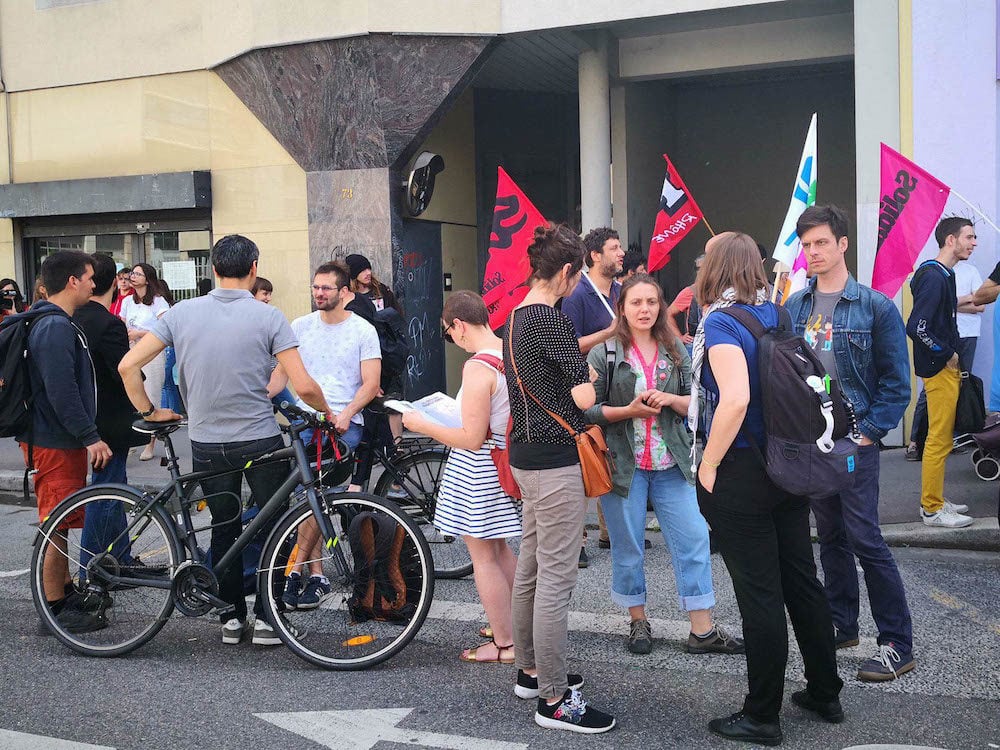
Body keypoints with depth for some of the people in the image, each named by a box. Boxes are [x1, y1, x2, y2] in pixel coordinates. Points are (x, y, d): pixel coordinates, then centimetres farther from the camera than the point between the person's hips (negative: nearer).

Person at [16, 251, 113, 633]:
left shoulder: (51, 322, 15)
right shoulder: (56, 327, -20)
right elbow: (62, 391, -26)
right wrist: (90, 436, -23)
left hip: (47, 435, 11)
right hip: (55, 442, -11)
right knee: (56, 524, -3)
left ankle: (66, 591, 31)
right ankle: (55, 608, 4)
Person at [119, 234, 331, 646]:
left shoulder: (182, 312, -1)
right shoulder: (268, 316, -10)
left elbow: (127, 366, -4)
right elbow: (304, 387, -16)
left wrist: (149, 412, 9)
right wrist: (329, 414, 3)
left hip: (206, 443, 3)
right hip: (261, 441, -3)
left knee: (223, 529, 17)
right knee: (270, 527, 12)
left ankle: (231, 618, 22)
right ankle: (266, 618, 14)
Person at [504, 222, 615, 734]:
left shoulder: (515, 318, 11)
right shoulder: (551, 320, -17)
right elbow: (583, 397, -19)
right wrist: (589, 376, 1)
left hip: (526, 455, 10)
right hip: (556, 461, -10)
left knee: (529, 568, 18)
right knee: (556, 577, -5)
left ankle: (529, 671, 31)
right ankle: (554, 700, 1)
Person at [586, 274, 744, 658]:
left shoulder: (676, 352, 9)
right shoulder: (603, 355, -3)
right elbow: (588, 410, -6)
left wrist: (671, 400, -11)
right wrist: (629, 411, -18)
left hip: (671, 464, 3)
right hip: (623, 464, -3)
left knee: (694, 540, 0)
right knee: (627, 547, 5)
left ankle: (703, 631, 8)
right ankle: (638, 622, 23)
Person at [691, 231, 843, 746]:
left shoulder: (721, 323, -15)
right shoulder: (774, 315, 7)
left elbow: (735, 399, -28)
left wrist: (708, 467, -18)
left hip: (739, 474, -7)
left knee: (758, 595, 1)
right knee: (801, 579, 17)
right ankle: (825, 693, 30)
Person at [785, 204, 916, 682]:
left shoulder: (875, 306, -6)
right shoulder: (794, 307, 6)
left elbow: (895, 380, -5)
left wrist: (869, 432, -11)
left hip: (854, 441, -5)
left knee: (865, 539, -7)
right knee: (830, 536, 14)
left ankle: (898, 645, 2)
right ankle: (841, 625, 28)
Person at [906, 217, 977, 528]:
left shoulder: (943, 274, 13)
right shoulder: (934, 277, -18)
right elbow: (916, 327, -25)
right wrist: (946, 354, -17)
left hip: (945, 367, 10)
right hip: (939, 369, -10)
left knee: (940, 438, 16)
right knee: (939, 440, -3)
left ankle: (933, 501, 25)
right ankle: (932, 509, 4)